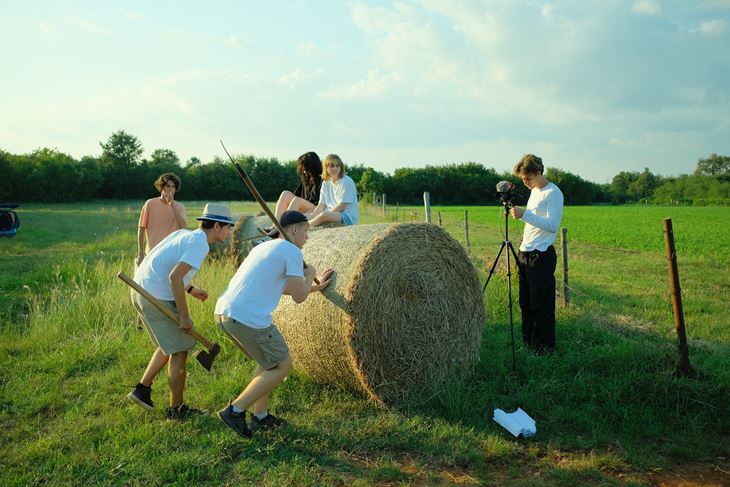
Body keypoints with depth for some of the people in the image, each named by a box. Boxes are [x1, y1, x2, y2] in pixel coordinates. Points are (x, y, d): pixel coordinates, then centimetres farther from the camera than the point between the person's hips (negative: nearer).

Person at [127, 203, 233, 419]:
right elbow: (175, 276, -25)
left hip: (141, 291, 9)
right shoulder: (199, 243, -15)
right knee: (179, 351, 2)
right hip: (158, 299, -9)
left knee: (169, 346, 23)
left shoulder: (183, 233, 12)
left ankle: (142, 390, 28)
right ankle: (176, 409, 12)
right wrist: (184, 316, -20)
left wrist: (191, 289, 24)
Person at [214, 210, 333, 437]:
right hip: (248, 318, -9)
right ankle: (235, 410, 5)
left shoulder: (262, 248, 24)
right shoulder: (291, 251, -3)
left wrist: (316, 287, 37)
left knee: (269, 360, 26)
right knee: (282, 365, 9)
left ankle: (260, 416, 28)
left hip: (223, 312, 9)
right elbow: (299, 297, -3)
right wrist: (309, 274, 16)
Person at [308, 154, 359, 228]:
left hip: (348, 217, -7)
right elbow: (321, 205, 6)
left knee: (323, 216, -33)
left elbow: (341, 207, -12)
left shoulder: (347, 182, -7)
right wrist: (310, 218, -10)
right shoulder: (326, 183, 13)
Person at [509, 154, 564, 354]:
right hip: (525, 254, 9)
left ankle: (545, 348, 7)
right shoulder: (534, 191, 15)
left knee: (541, 305, -3)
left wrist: (525, 214, -27)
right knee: (525, 303, 14)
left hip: (541, 256, -9)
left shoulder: (553, 193, -12)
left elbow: (552, 225, -22)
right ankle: (528, 343, 25)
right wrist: (518, 213, 9)